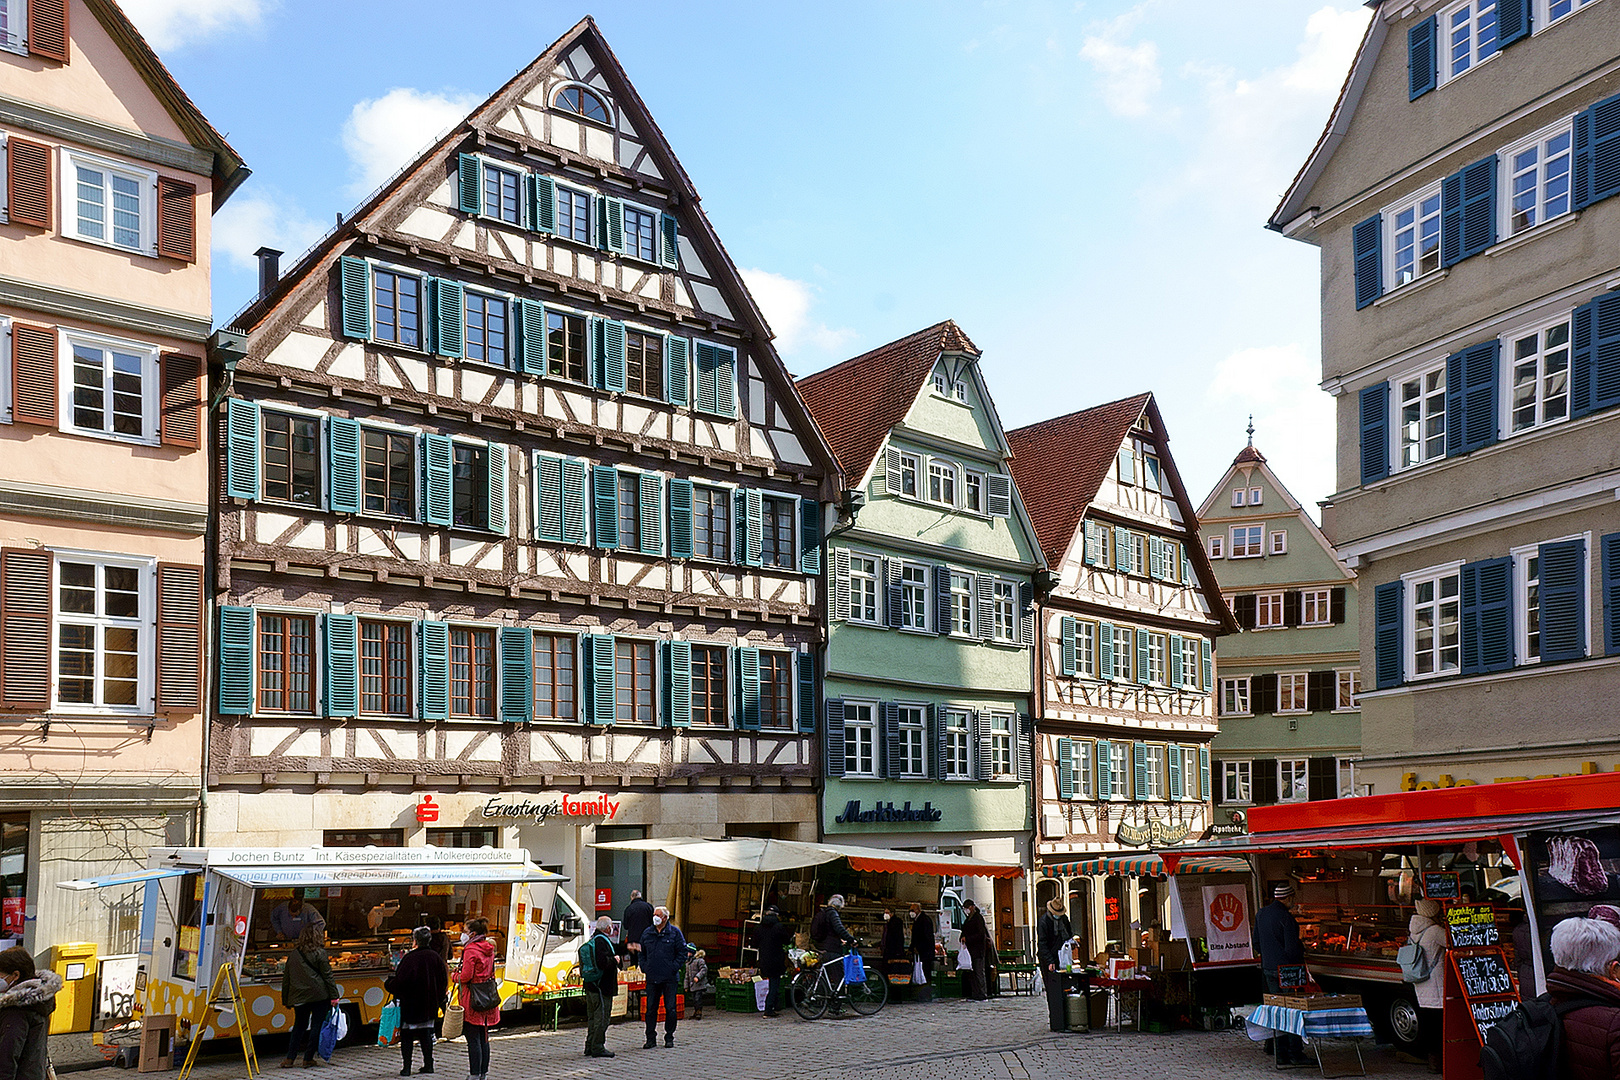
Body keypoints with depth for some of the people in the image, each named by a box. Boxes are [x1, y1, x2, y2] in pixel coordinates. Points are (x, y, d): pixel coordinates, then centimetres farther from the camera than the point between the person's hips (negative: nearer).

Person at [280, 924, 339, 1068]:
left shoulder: (293, 954, 9)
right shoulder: (319, 953, -6)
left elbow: (286, 978, 13)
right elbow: (327, 975, -7)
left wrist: (285, 1000, 20)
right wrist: (334, 996, -5)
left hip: (298, 996, 5)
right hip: (319, 996, -5)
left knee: (299, 1026, 16)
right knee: (316, 1026, 4)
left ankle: (290, 1059, 11)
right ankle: (308, 1059, 4)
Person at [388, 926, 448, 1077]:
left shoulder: (410, 958, -17)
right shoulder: (435, 957, 0)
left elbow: (399, 980, -17)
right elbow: (444, 981, 7)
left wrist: (388, 984, 4)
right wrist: (438, 1000, 19)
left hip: (410, 1003, -5)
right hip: (429, 1005, 5)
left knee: (406, 1035, 5)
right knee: (426, 1034, 15)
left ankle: (407, 1067, 2)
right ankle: (428, 1064, 16)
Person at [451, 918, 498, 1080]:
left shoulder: (470, 950, -14)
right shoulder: (489, 949, 11)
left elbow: (466, 976, -18)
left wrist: (454, 976, 3)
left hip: (472, 997, -8)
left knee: (473, 1038, -4)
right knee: (483, 1037, 12)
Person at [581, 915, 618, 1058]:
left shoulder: (593, 940, 14)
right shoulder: (602, 941, -18)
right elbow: (603, 962, -27)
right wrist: (615, 960, -10)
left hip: (590, 986, 10)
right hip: (602, 986, -10)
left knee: (592, 1017, 16)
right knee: (601, 1016, -4)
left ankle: (590, 1047, 22)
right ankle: (598, 1047, -2)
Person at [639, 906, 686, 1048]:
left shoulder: (674, 932, 0)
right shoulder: (647, 933, 11)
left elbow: (682, 952, 0)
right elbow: (642, 953, 20)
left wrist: (674, 967, -9)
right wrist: (644, 967, 6)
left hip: (669, 978, -3)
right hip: (652, 978, 3)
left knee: (670, 1008, 2)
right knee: (650, 1008, 4)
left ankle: (669, 1037, 12)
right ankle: (651, 1039, 11)